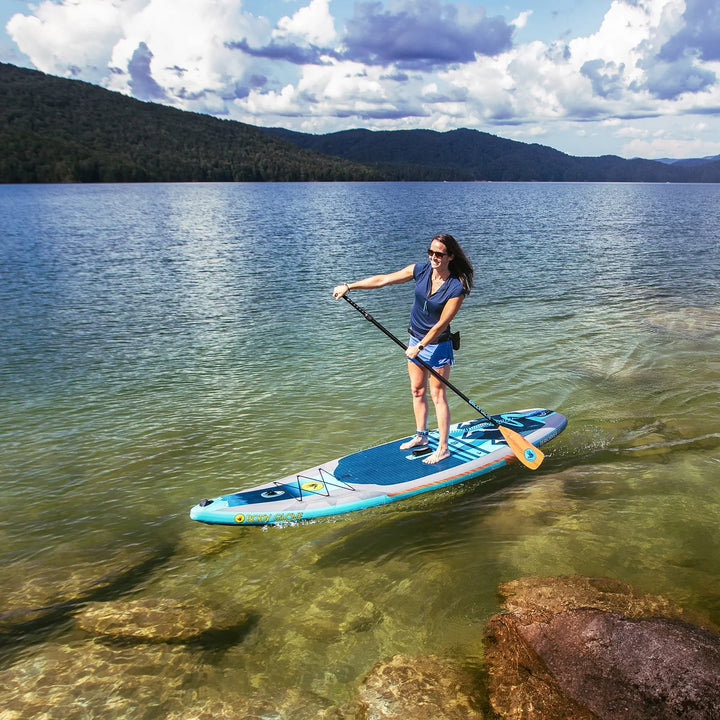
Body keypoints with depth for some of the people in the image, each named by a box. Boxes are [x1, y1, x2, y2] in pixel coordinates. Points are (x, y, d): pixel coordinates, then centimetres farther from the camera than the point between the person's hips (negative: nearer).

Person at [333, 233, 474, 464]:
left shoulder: (456, 288, -21)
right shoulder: (420, 270, -7)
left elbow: (441, 324, -20)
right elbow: (382, 280, -4)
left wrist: (420, 347, -19)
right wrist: (348, 286, -5)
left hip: (438, 345, -6)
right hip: (416, 340, 6)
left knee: (437, 395, -2)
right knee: (417, 390, 15)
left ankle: (443, 448, 8)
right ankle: (421, 436, 31)